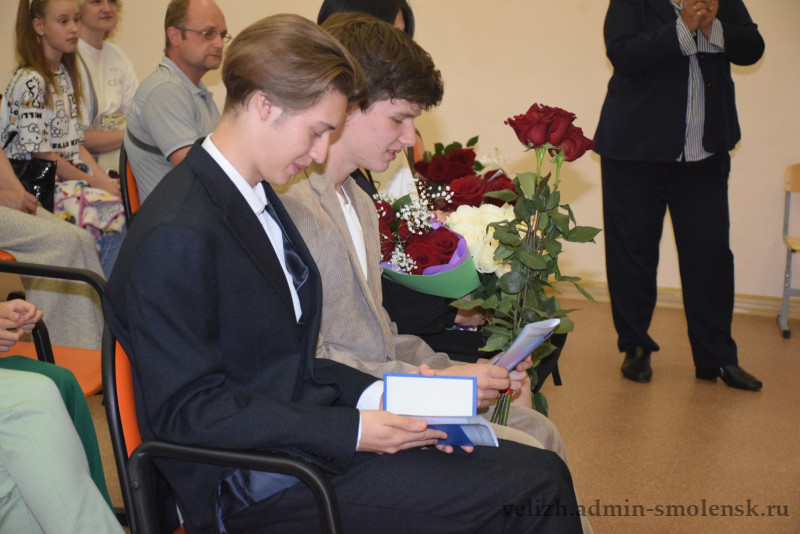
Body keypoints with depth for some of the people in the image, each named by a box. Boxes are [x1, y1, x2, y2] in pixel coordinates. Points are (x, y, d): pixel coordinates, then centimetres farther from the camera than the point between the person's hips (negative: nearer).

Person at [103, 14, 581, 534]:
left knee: (540, 469, -4)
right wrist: (350, 429, -20)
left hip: (297, 430, 9)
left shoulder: (260, 195, 11)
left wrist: (373, 395, -1)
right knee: (534, 491, -15)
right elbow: (188, 409, -18)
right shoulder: (177, 236, -19)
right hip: (255, 486, -9)